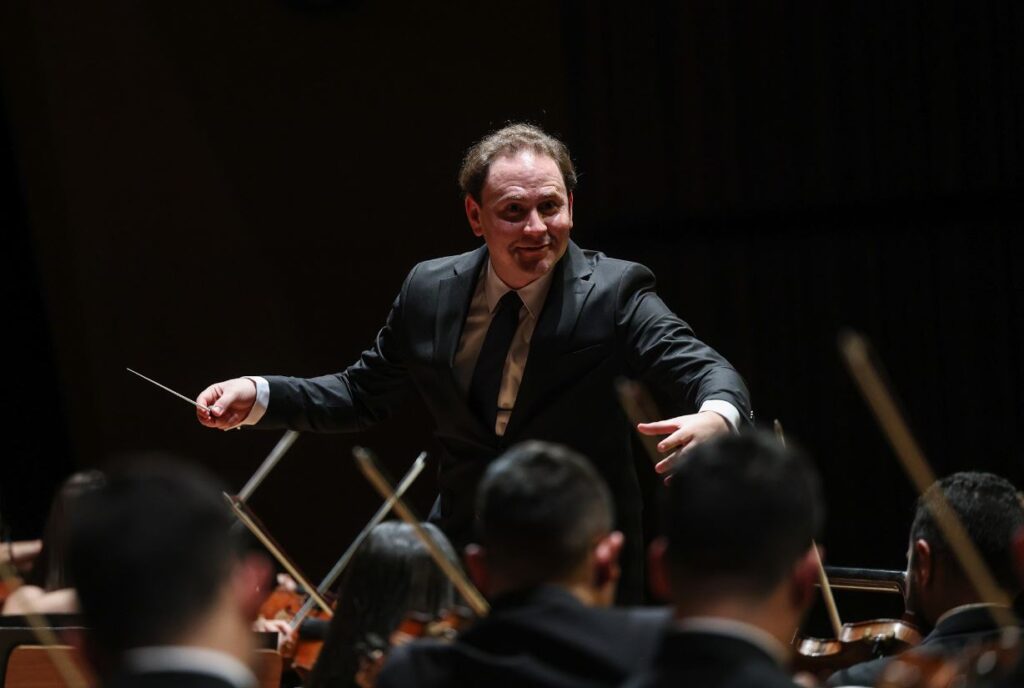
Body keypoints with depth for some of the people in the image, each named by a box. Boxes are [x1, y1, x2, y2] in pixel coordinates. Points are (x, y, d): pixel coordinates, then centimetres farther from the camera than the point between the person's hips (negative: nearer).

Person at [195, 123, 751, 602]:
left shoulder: (613, 292, -9)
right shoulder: (429, 291, 2)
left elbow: (702, 368, -21)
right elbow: (360, 394, 14)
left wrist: (716, 415, -46)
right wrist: (257, 395, -1)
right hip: (462, 552, 3)